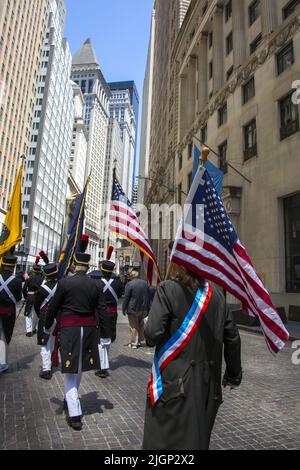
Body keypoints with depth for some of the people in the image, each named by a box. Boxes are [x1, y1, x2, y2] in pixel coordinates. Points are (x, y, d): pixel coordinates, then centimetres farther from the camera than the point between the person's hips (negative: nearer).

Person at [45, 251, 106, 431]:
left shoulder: (64, 283, -9)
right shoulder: (95, 285, -2)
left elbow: (53, 307, -2)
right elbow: (103, 309, -1)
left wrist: (48, 326, 14)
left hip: (70, 328, -3)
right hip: (89, 328, 4)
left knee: (70, 370, 5)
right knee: (80, 367, 22)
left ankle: (74, 414, 3)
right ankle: (71, 401, 43)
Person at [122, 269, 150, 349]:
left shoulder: (129, 284, -13)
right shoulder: (145, 283, 5)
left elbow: (126, 298, -12)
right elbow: (148, 297, 10)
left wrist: (124, 309, -1)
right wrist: (147, 309, 16)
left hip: (133, 309, -5)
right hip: (143, 309, 5)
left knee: (133, 326, 4)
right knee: (140, 325, 19)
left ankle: (134, 343, 8)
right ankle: (140, 341, 27)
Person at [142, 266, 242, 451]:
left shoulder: (168, 290, -15)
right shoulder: (217, 294, -1)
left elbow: (153, 333, -20)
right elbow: (233, 338, 4)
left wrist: (150, 339, 4)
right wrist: (234, 373, 18)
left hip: (174, 381, -4)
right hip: (209, 382, 5)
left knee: (165, 437, 12)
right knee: (199, 438, 22)